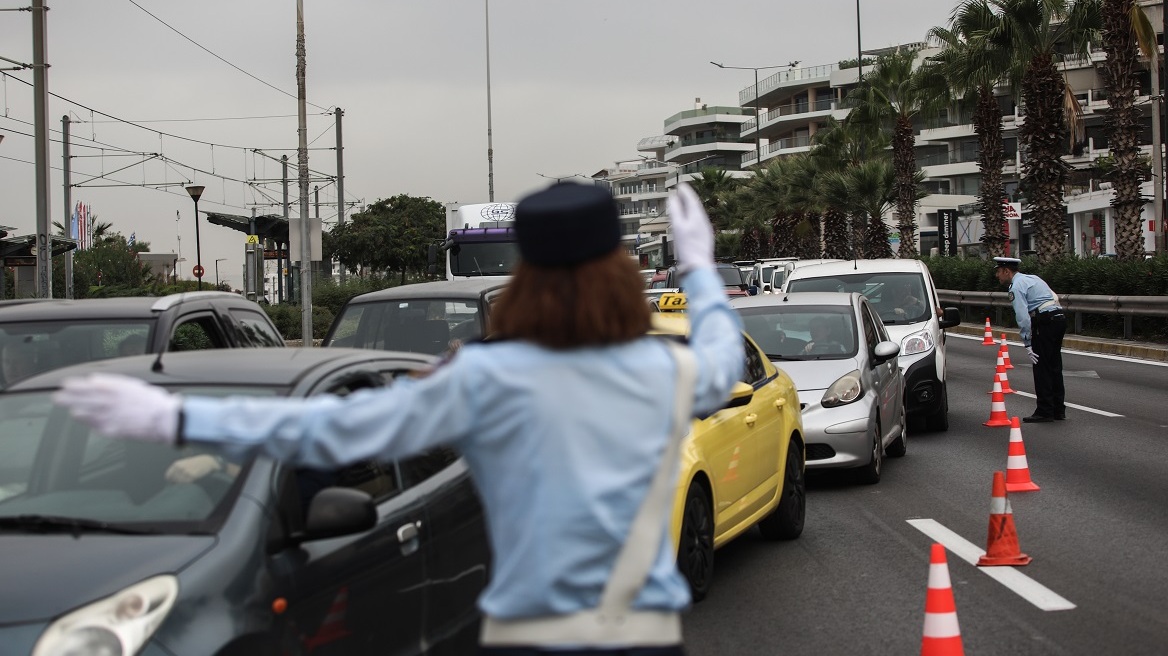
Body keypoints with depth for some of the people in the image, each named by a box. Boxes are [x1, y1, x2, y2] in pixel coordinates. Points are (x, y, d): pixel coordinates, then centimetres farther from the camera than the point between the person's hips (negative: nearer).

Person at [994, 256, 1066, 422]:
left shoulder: (1017, 287, -7)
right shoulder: (1032, 278, 21)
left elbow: (1023, 317, -16)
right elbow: (1055, 298, 23)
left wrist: (1027, 344, -13)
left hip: (1045, 322, -9)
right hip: (1059, 317, 9)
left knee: (1041, 368, -3)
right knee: (1055, 367, 13)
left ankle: (1045, 412, -2)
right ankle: (1059, 410, 18)